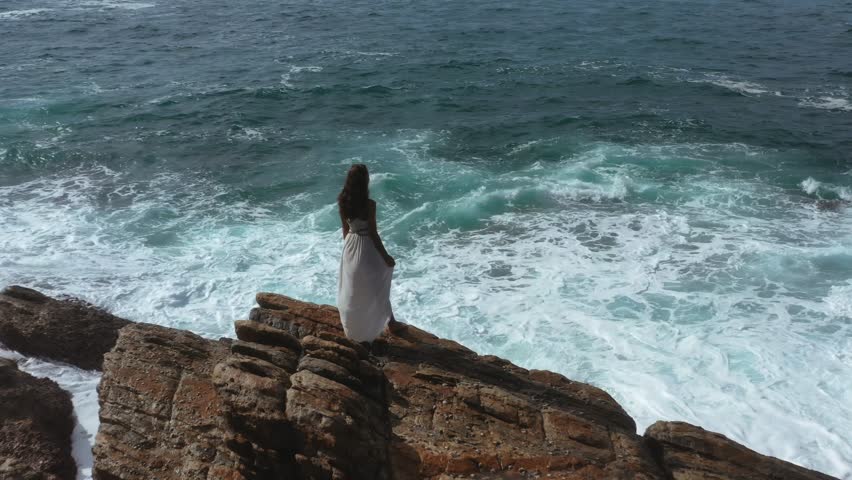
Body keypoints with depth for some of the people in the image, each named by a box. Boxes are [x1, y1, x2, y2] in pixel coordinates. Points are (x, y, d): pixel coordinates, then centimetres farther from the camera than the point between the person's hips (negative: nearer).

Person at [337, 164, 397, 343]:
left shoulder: (342, 202, -4)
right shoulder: (369, 204, -21)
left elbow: (345, 230, 6)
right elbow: (373, 233, -17)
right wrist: (385, 256, -8)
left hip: (350, 247, 5)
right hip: (365, 248, -5)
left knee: (353, 290, 20)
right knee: (371, 290, 15)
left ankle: (353, 328, 34)